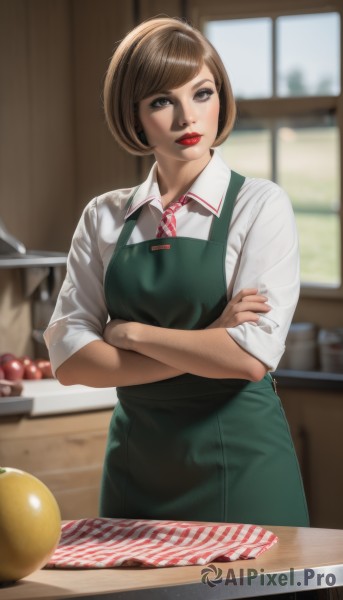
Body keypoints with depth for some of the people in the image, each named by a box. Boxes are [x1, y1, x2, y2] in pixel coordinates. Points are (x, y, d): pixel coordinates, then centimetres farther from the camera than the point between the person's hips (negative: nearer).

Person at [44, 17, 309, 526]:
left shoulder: (260, 206, -6)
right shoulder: (104, 217, 5)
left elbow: (251, 357, -17)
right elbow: (69, 359, -4)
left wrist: (130, 332, -10)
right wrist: (206, 345, -13)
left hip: (237, 462, -3)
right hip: (136, 461, 3)